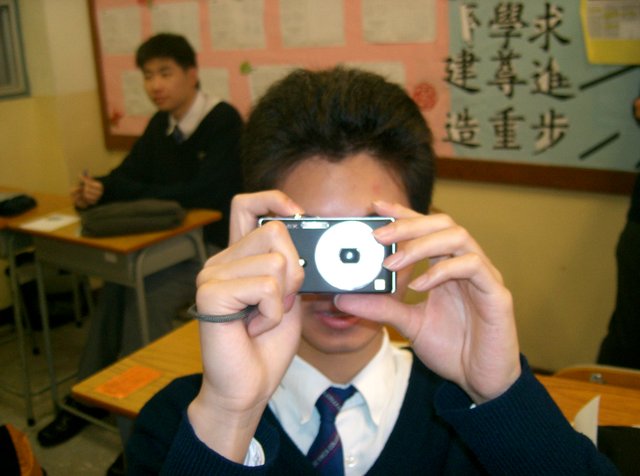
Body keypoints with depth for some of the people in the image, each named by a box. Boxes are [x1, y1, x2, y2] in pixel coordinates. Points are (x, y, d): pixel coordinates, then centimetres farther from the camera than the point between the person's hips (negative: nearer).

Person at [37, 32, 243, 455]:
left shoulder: (224, 122, -15)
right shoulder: (161, 124, 8)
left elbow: (199, 194, -25)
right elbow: (130, 175, 8)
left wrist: (112, 194, -25)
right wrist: (95, 191, -17)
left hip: (216, 246, -6)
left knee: (148, 298, -25)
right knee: (117, 288, -16)